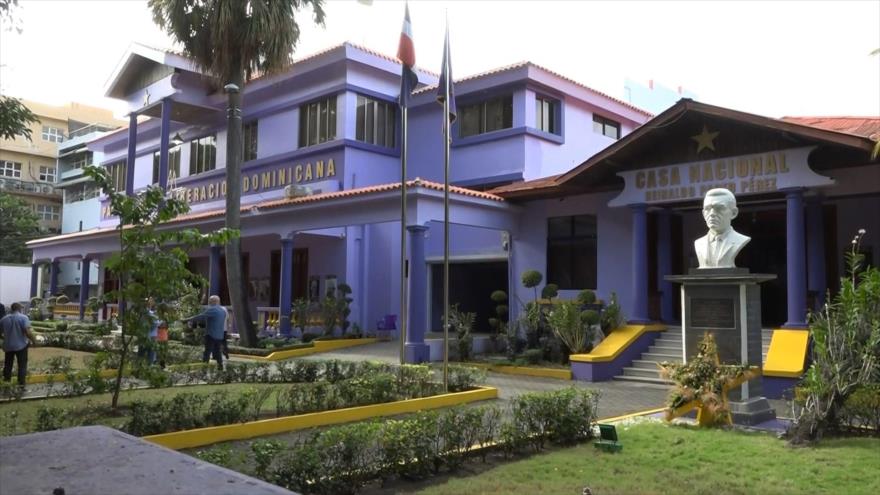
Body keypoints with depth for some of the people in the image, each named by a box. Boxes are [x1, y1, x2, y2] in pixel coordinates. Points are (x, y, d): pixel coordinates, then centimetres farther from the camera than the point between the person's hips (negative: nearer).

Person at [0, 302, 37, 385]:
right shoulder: (23, 318, -13)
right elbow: (28, 332, -22)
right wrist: (34, 340, -9)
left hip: (8, 346, 4)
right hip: (21, 345, -4)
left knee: (8, 363, 22)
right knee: (22, 364, 4)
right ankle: (21, 382, 3)